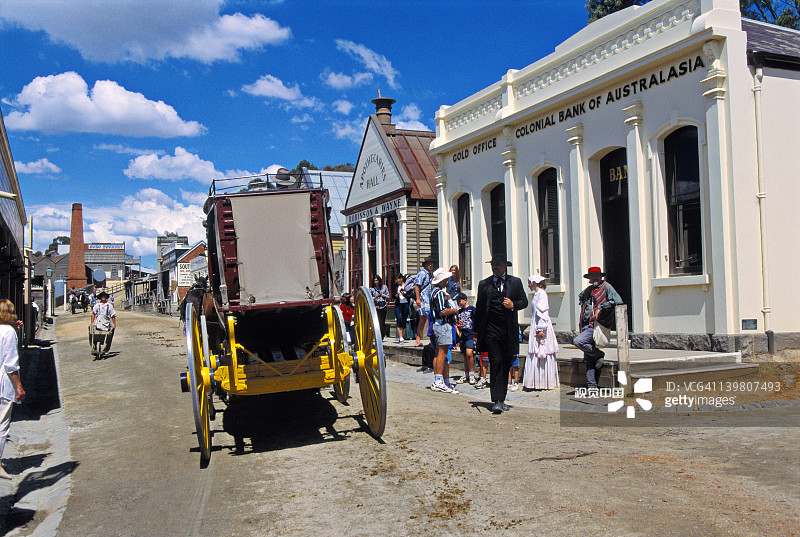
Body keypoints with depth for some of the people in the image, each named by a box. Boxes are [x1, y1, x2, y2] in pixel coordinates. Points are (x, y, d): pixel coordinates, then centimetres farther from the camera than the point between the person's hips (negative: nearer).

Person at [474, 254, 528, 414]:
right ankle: (497, 401, -15)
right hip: (490, 330, -2)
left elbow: (524, 301, 11)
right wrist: (477, 331, 7)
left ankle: (501, 399, 18)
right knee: (496, 362, -13)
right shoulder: (484, 284, 10)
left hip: (509, 330, 2)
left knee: (506, 365, 7)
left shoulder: (515, 282, 12)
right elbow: (479, 308, 11)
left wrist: (513, 304, -11)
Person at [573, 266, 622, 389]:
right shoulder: (588, 290, 18)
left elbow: (618, 301, -14)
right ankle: (591, 386, 10)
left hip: (596, 326, -7)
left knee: (578, 342, -28)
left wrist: (601, 307, -16)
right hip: (585, 326, 7)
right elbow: (581, 296, 42)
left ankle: (599, 355, -5)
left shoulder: (606, 287, -1)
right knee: (588, 359, 6)